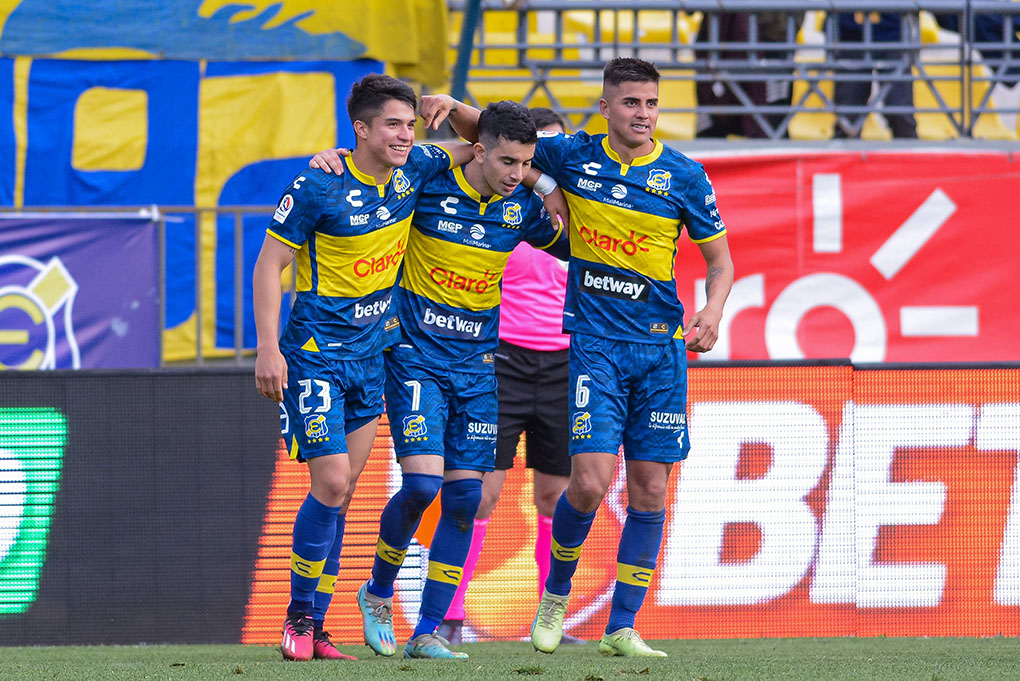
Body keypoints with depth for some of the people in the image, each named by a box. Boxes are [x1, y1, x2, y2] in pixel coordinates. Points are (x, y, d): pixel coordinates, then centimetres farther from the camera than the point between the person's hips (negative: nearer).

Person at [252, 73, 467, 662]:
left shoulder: (415, 169, 0)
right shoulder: (318, 188, -16)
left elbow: (478, 147, 21)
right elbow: (269, 265, -11)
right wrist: (269, 349, -16)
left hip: (372, 353, 6)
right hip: (315, 354, -6)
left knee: (342, 493, 7)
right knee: (332, 483, -14)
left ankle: (315, 630, 12)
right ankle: (298, 618, 0)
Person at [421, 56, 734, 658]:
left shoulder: (684, 176, 1)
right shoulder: (574, 156, 1)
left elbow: (720, 259, 8)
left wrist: (712, 312, -11)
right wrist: (453, 107, -9)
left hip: (661, 345, 1)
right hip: (593, 342, -1)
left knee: (649, 490, -1)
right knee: (591, 482, -14)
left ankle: (622, 629, 8)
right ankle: (556, 594, 13)